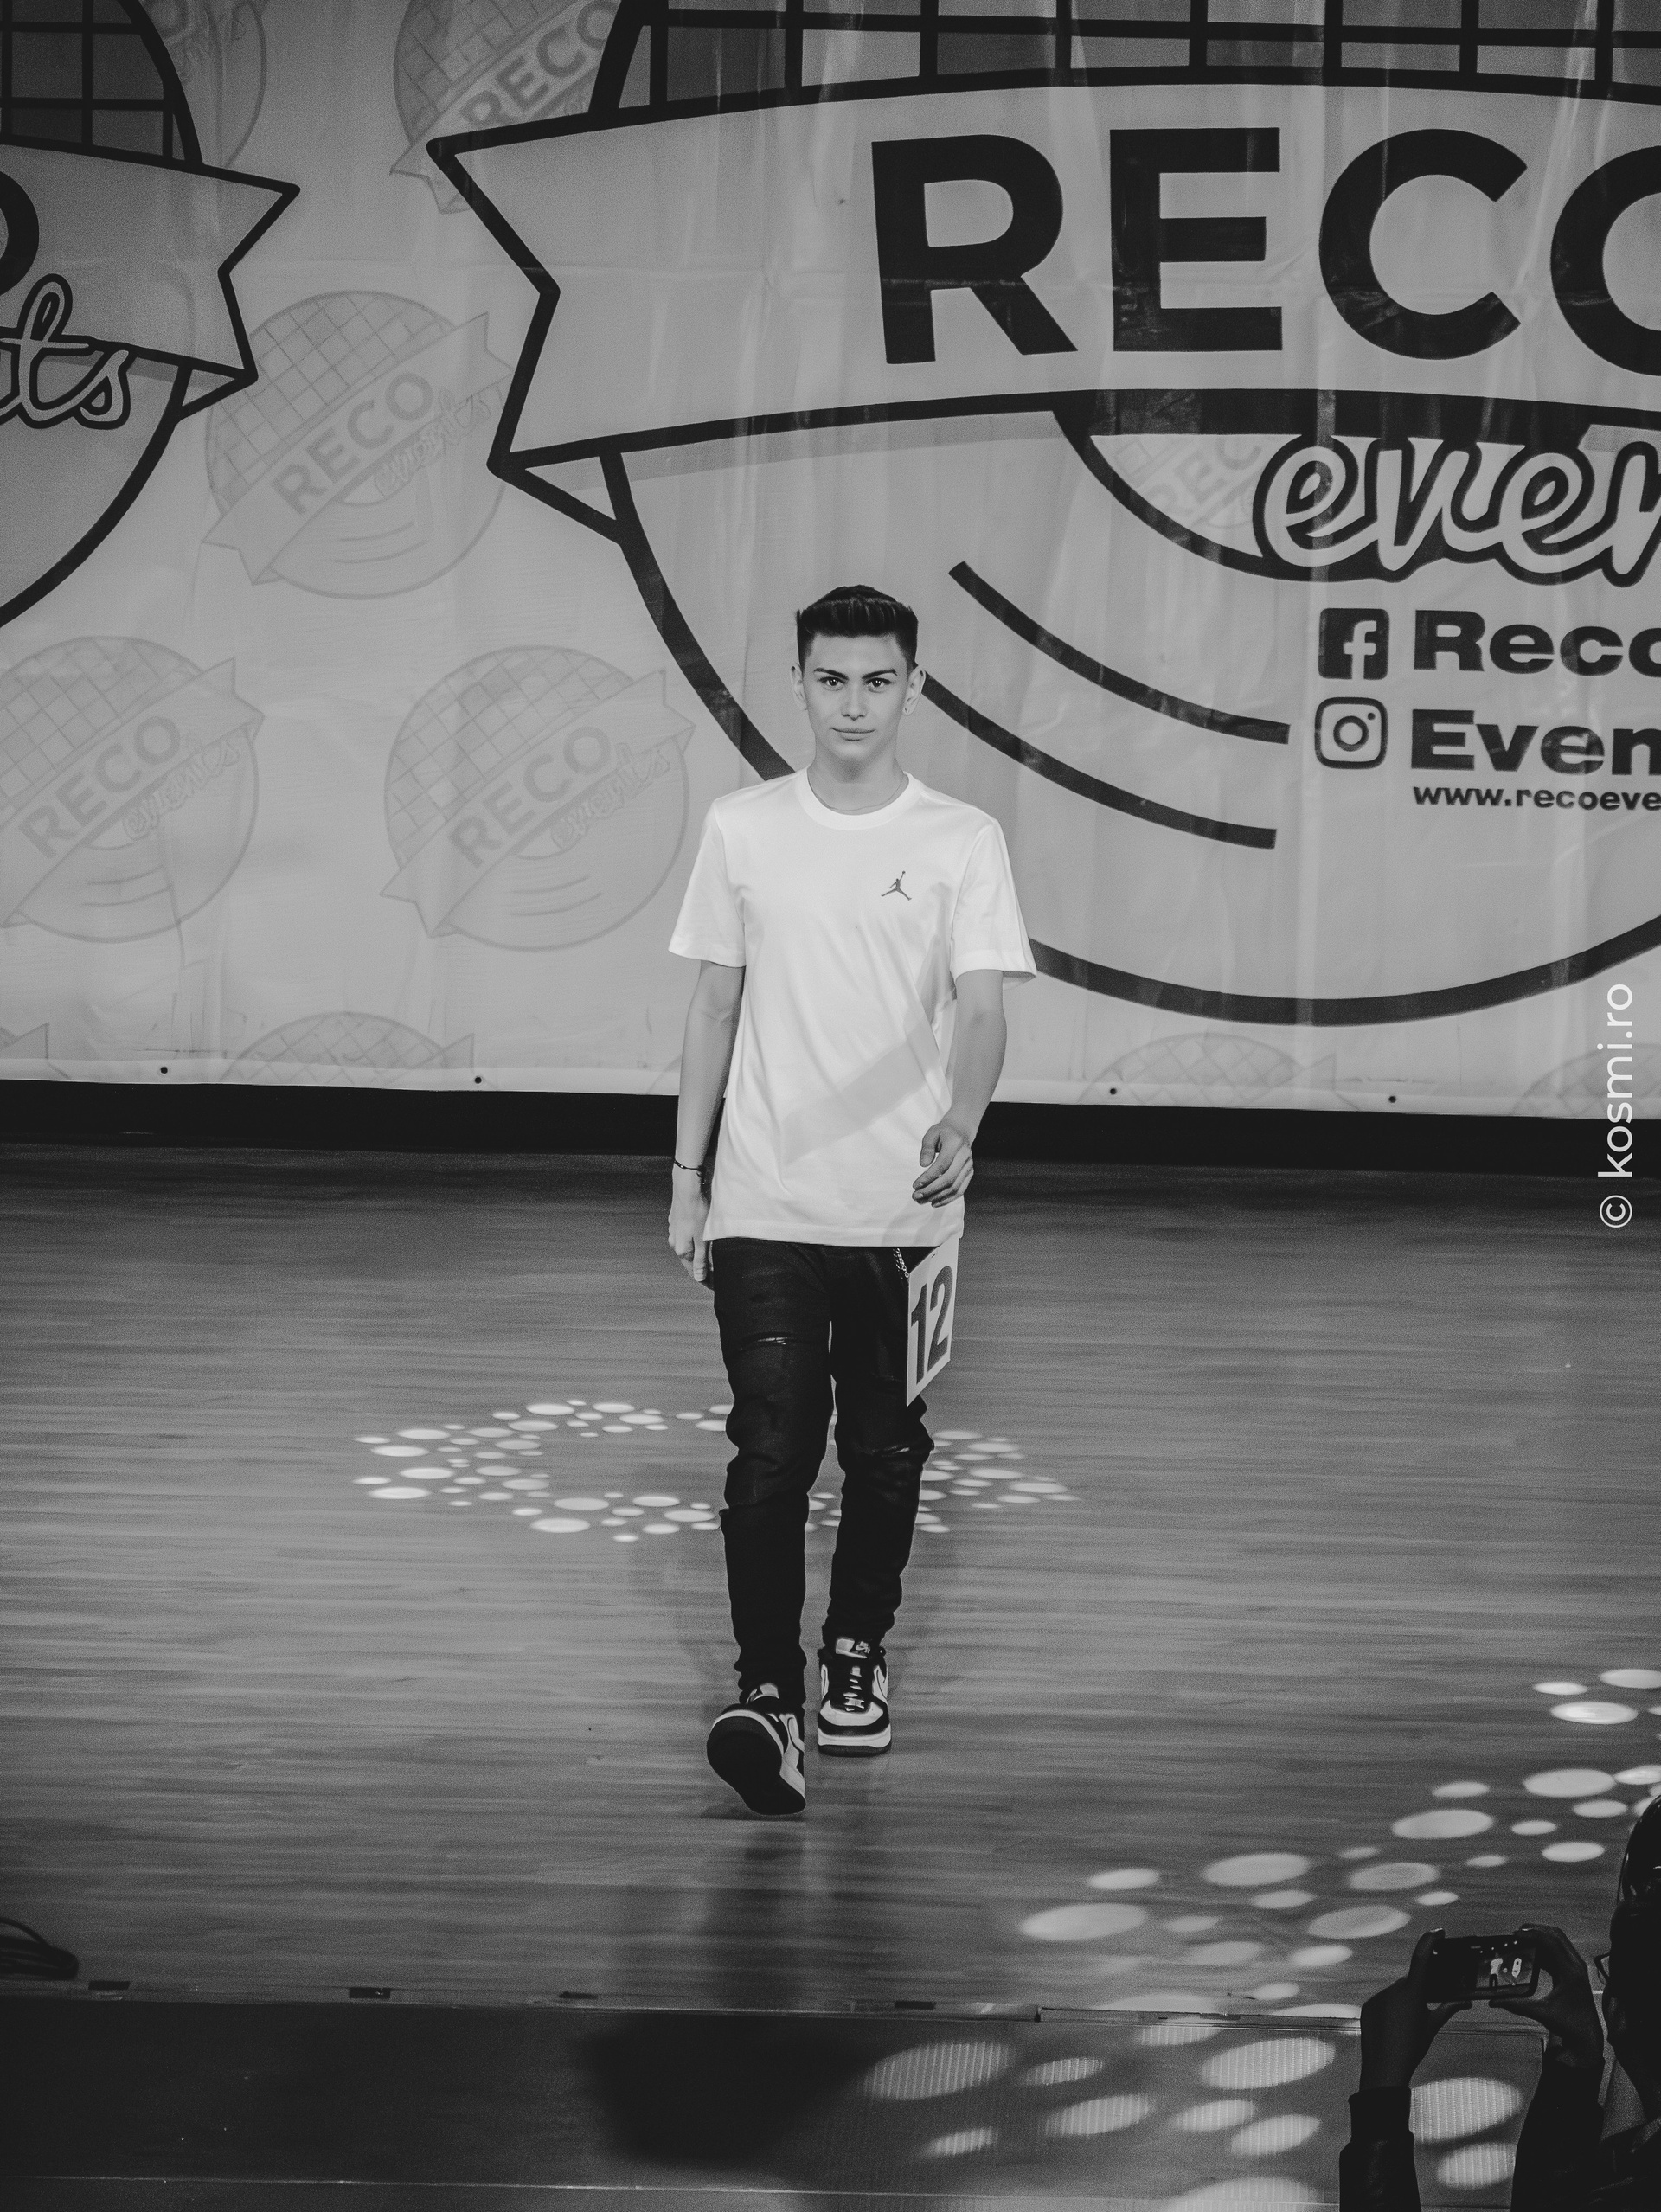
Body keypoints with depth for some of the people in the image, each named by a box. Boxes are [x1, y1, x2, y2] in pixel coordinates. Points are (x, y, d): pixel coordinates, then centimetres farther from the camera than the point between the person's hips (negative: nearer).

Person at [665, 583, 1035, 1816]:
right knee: (772, 1452, -8)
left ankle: (858, 1655, 29)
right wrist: (685, 1178, 7)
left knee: (884, 1450, 10)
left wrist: (960, 1124, -31)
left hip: (904, 1209, 0)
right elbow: (716, 1005, 9)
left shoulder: (962, 842, -1)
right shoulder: (742, 830, 4)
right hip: (763, 1208, 0)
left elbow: (981, 1009, -11)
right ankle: (767, 1694, -9)